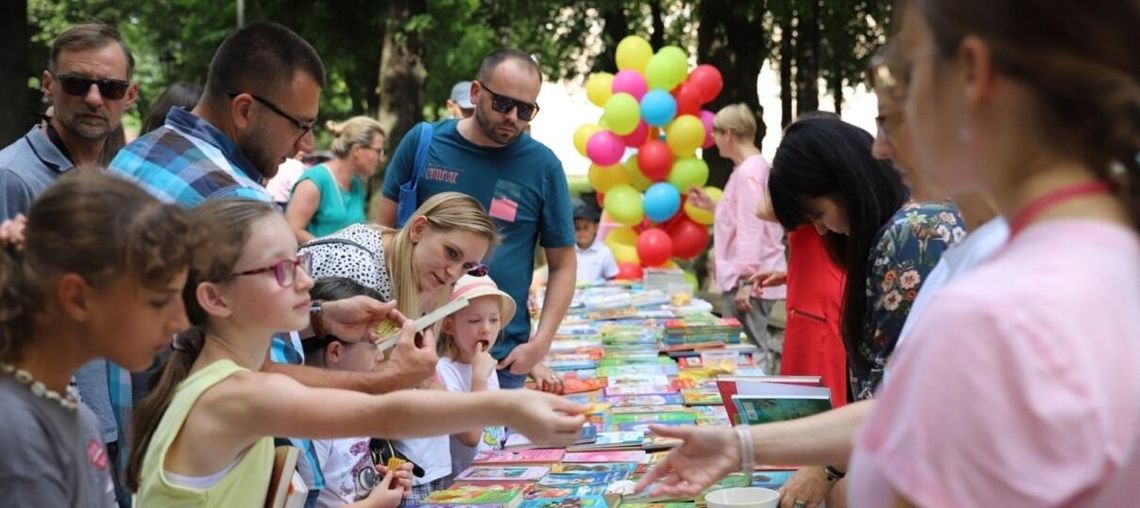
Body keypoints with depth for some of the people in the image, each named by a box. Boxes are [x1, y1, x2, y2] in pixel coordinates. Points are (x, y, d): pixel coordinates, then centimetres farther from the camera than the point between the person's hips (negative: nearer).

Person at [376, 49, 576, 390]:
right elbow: (384, 232, 7)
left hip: (501, 355, -1)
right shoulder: (423, 143, -1)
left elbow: (563, 264, 2)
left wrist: (541, 342, -9)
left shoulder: (543, 166, -3)